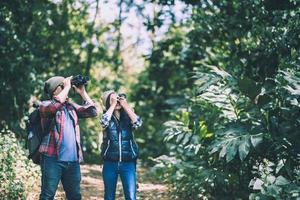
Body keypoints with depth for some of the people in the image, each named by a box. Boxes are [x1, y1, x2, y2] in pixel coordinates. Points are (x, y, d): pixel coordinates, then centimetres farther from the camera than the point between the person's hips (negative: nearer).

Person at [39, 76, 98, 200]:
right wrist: (67, 87, -12)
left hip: (73, 160, 6)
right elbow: (55, 106, -23)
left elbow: (92, 112, 11)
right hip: (53, 158, -6)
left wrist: (82, 92, 6)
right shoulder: (45, 105, -1)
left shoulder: (71, 106, 17)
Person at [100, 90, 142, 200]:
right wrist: (113, 105, -13)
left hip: (128, 163, 0)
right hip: (110, 163, 0)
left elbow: (138, 122, -15)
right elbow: (103, 122, -21)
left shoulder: (128, 117, 5)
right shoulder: (108, 118, 3)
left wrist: (125, 105, -10)